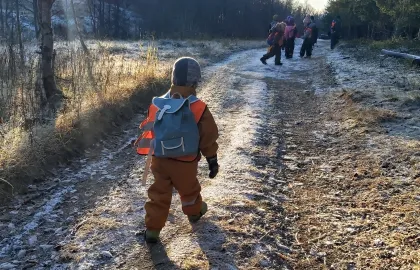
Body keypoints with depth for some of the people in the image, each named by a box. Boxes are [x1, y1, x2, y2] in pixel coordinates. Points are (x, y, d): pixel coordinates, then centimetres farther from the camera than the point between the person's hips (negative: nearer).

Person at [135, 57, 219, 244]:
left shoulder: (157, 105, -7)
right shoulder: (199, 109, -18)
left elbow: (148, 131, 5)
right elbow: (208, 138, -10)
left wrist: (149, 152, 22)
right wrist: (213, 161, 4)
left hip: (159, 160, 2)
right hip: (185, 163, -2)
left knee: (159, 194, 13)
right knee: (189, 190, 24)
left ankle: (152, 229, 16)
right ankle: (194, 212, 49)